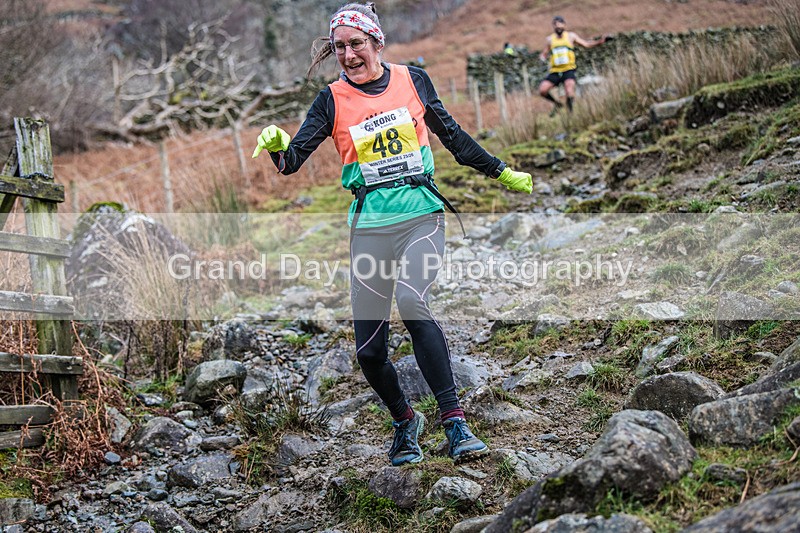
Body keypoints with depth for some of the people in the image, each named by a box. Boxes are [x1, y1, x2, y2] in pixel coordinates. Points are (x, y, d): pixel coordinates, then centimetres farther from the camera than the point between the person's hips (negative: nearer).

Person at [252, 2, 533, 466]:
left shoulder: (412, 79, 6)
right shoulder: (333, 100, 4)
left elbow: (452, 135, 18)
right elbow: (293, 160, -6)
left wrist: (501, 172, 23)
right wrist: (277, 146, -28)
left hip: (421, 214, -1)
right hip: (370, 226, 1)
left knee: (411, 302, -28)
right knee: (369, 349, 0)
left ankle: (455, 421, -22)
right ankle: (405, 422, 28)